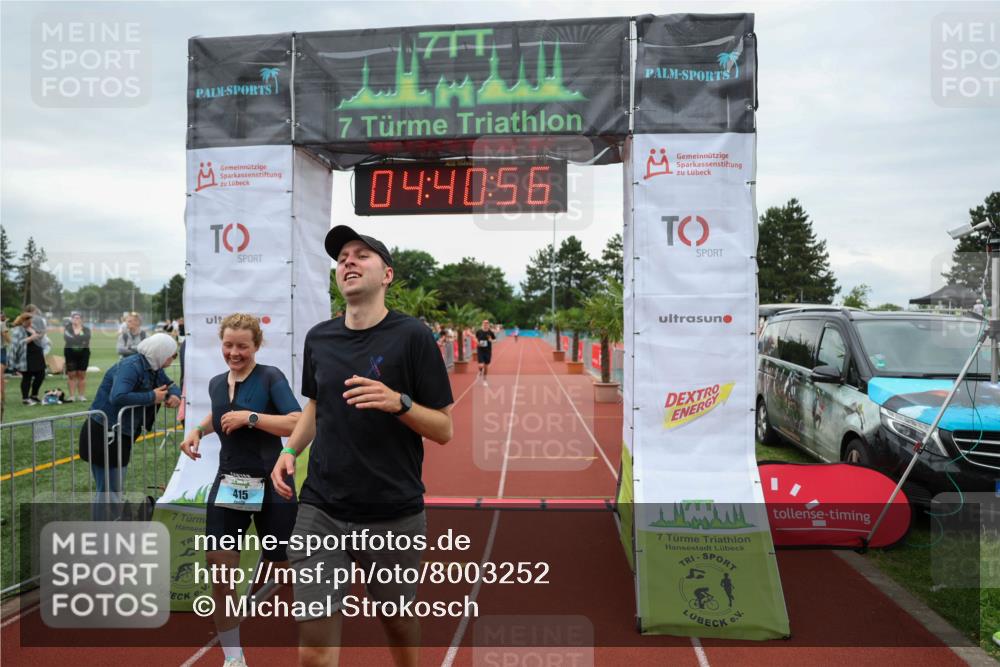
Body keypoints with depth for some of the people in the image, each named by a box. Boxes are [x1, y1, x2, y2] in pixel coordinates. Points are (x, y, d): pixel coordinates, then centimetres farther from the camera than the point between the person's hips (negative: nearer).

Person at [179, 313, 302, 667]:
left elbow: (299, 423, -24)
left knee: (286, 572, 8)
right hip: (227, 485, 5)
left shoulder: (270, 377, -12)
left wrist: (250, 417, -24)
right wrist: (198, 430, 11)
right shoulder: (216, 383, 7)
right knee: (219, 576, 0)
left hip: (271, 488, -5)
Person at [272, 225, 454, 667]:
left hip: (394, 515, -2)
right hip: (320, 510, 3)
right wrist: (290, 451, 5)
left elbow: (444, 430, -7)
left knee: (399, 624, 17)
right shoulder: (318, 338, 5)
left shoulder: (412, 336, -8)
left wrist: (398, 402, -24)